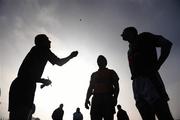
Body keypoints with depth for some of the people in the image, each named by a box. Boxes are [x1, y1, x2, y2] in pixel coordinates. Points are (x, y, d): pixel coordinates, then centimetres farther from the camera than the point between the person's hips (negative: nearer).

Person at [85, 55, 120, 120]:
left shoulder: (111, 72, 17)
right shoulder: (94, 74, 24)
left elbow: (116, 86, 8)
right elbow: (90, 88, 19)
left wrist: (115, 97, -10)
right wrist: (87, 99, 3)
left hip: (108, 98, -2)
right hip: (96, 99, 2)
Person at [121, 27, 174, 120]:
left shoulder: (144, 37, 10)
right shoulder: (130, 49, 29)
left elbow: (167, 44, -2)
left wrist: (156, 66, -10)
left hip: (148, 79, -7)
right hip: (137, 83, 7)